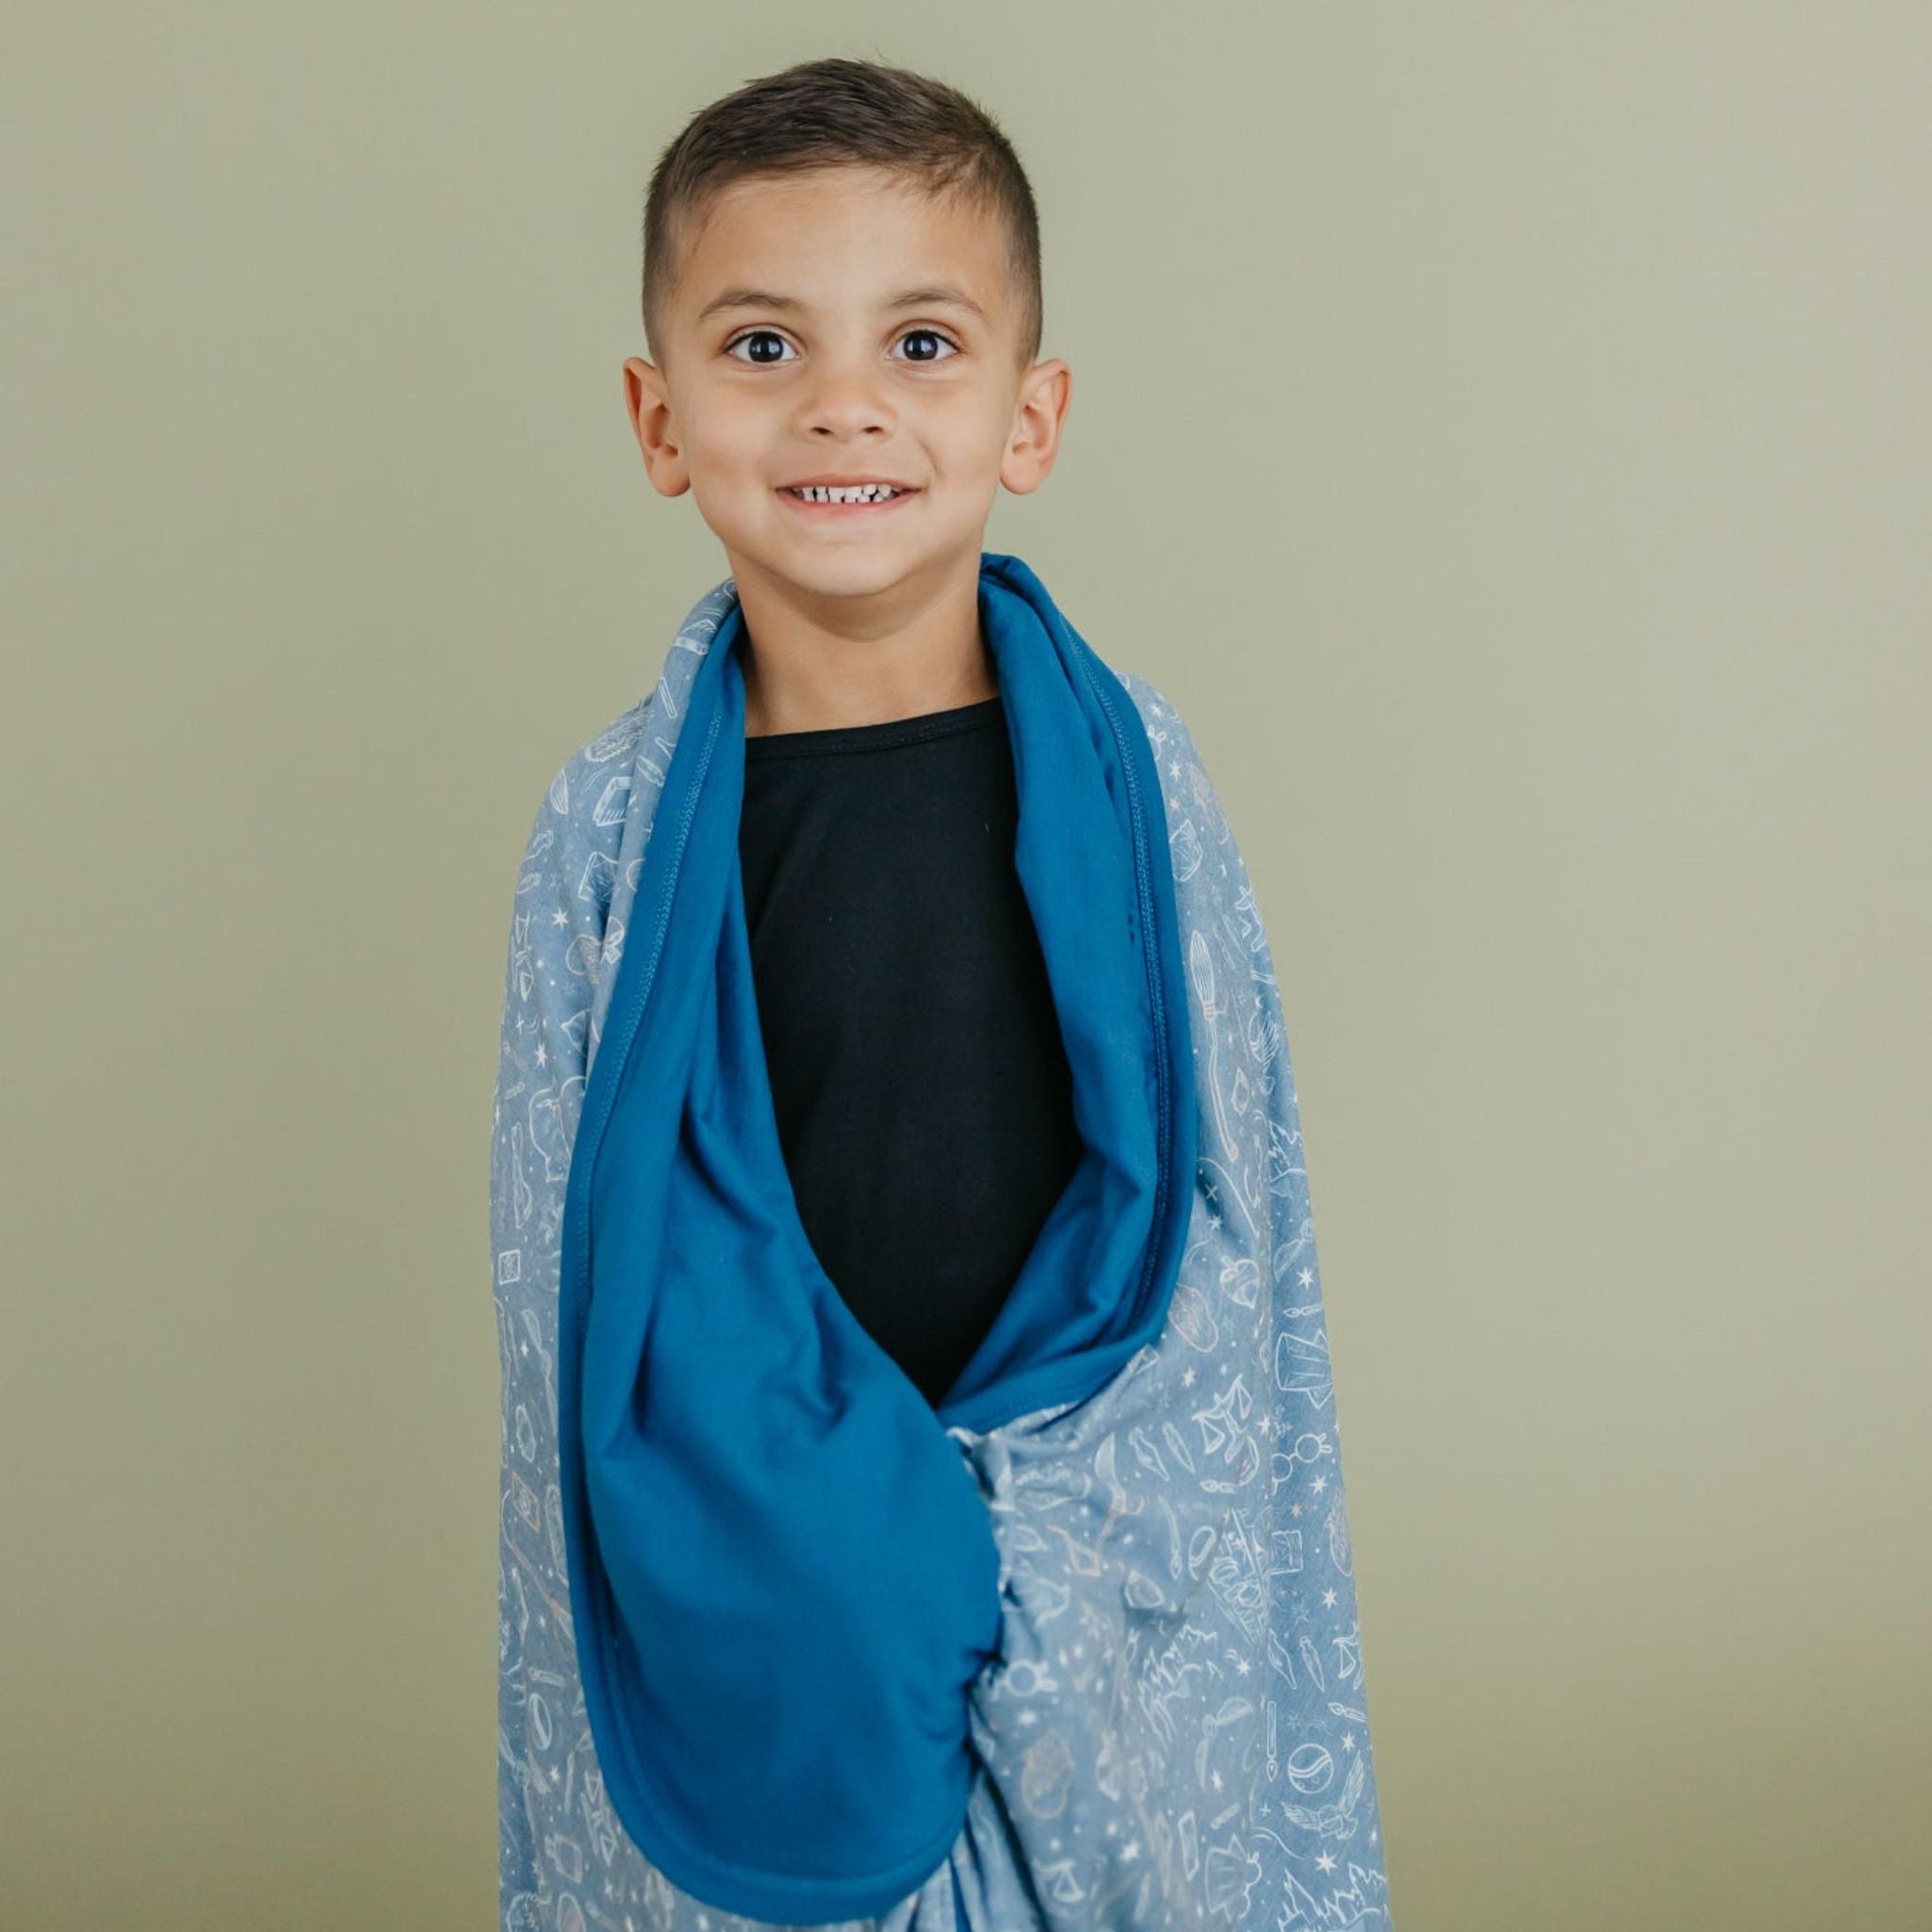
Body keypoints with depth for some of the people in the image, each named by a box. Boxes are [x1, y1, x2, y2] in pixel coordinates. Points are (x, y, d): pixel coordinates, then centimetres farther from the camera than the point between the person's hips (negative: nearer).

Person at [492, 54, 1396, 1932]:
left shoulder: (1131, 773, -6)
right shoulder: (615, 826, -6)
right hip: (750, 1623, 0)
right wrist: (841, 1539, -10)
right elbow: (569, 1277, -2)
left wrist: (1036, 1549, -10)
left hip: (1107, 1616, 1)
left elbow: (1232, 1212, -2)